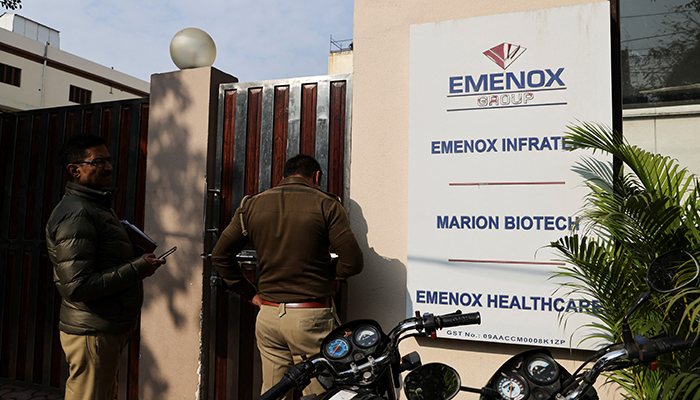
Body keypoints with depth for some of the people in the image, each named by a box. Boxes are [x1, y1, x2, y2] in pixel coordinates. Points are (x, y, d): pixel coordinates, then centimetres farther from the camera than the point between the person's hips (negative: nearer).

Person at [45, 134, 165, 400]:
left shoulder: (96, 206, 16)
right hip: (92, 331, -10)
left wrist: (137, 258, 8)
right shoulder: (75, 214, -19)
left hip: (109, 328, 10)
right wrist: (138, 269, -21)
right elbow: (78, 286, -25)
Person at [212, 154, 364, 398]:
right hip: (312, 317, -4)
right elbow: (353, 263, -10)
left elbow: (220, 255, 11)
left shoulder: (252, 205, 7)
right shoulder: (326, 204, -5)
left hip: (267, 317, 4)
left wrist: (250, 294, 13)